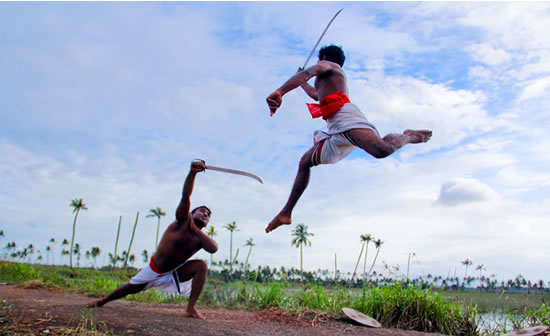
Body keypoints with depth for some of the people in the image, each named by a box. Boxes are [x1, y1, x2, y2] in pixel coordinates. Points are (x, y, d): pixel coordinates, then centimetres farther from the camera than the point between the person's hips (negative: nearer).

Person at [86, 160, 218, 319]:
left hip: (175, 273, 2)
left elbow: (214, 248, -34)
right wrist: (192, 173, -51)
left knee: (202, 265, -22)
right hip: (154, 269, -1)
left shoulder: (200, 238, -11)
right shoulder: (182, 220, -18)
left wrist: (195, 228, -31)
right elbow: (185, 197, -35)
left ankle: (191, 308, -20)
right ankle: (102, 301, 42)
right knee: (131, 288, 11)